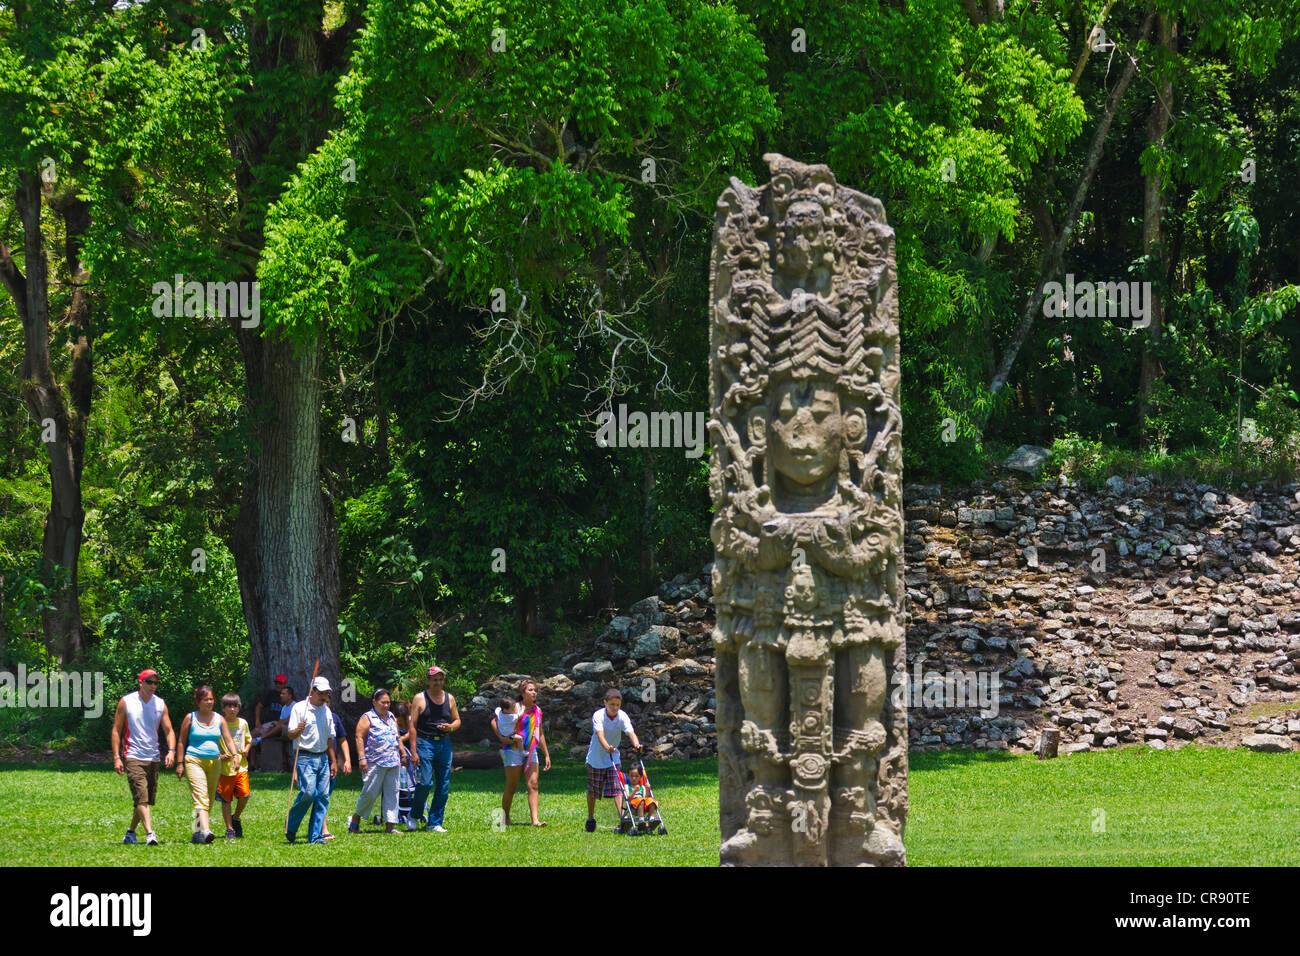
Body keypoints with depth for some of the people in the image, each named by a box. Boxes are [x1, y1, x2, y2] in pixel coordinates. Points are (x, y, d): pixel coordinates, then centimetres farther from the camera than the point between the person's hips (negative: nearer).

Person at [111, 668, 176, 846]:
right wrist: (116, 757, -7)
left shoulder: (160, 704, 9)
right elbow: (116, 730, 1)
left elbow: (169, 730, 8)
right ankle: (149, 834, -25)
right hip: (133, 757, -5)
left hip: (153, 758, 5)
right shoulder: (126, 702, -1)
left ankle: (130, 832, 25)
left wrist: (171, 751, -10)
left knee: (147, 800, 8)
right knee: (141, 797, -17)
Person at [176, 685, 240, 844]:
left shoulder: (219, 719, 11)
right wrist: (180, 764, -1)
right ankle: (206, 831, -34)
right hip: (194, 760, -5)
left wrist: (235, 755, -12)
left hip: (214, 762, 5)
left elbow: (228, 740, 6)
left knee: (209, 799, 8)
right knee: (201, 796, -19)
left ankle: (197, 833, 20)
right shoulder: (190, 718, 2)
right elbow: (182, 742, 5)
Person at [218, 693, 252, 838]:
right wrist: (219, 755, -13)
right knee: (226, 799, 1)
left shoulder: (242, 723, 9)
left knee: (244, 795, -9)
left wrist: (247, 749, 3)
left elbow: (248, 739, 24)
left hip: (241, 766, 2)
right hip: (225, 768, -2)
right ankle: (229, 828, 12)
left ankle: (235, 817, 19)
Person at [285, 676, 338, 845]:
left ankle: (315, 836, 1)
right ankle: (290, 826, 1)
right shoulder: (299, 708, -3)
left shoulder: (326, 711, 16)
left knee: (323, 796, -2)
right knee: (308, 792, -19)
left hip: (323, 758, 6)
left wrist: (333, 761, 21)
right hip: (306, 757, -6)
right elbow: (291, 735, -7)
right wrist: (298, 730, -30)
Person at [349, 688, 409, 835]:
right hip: (375, 762, -6)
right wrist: (362, 758, -15)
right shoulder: (367, 718, -2)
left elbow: (398, 738, 28)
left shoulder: (391, 718, 19)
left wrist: (403, 754, 23)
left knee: (392, 793, 1)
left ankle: (390, 826, 1)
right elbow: (359, 737, -8)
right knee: (370, 792, -5)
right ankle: (355, 819, 13)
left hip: (393, 762, 6)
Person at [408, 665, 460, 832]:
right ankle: (414, 816, 8)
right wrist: (413, 751, -11)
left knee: (444, 786, 2)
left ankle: (434, 823, 10)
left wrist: (450, 727, -5)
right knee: (425, 782, -14)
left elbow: (457, 720, 20)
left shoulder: (449, 699, 12)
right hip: (425, 743, -5)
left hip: (444, 743, 5)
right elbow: (413, 726, -4)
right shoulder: (420, 698, -1)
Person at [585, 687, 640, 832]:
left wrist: (636, 743, -48)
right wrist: (607, 747, -52)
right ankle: (591, 818, 27)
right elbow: (600, 734, -33)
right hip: (596, 758, -1)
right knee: (592, 790, 9)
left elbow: (630, 732, -26)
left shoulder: (622, 716, -11)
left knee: (617, 788, -13)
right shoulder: (598, 716, -18)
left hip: (613, 758, 1)